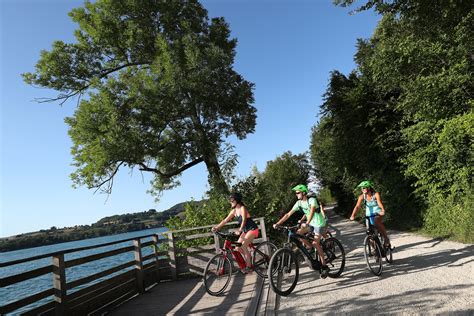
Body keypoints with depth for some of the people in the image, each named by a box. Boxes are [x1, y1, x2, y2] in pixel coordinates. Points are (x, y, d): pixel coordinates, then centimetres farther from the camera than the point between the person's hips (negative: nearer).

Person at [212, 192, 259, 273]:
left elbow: (244, 220, -32)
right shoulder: (234, 211, 3)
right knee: (238, 247, 0)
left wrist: (240, 230, -46)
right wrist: (217, 227, -10)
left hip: (252, 229, -8)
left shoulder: (242, 208, -19)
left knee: (243, 246, -18)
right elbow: (225, 220, 1)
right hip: (245, 230, 8)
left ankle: (249, 266, -6)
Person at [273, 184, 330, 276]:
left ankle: (324, 266, -8)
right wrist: (277, 224, -14)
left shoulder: (312, 200, -21)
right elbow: (288, 214, -6)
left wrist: (307, 223, -56)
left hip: (319, 224, -6)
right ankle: (310, 248, 9)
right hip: (311, 224, 6)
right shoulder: (299, 203, -3)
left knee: (315, 243, -20)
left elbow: (312, 211, -39)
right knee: (298, 233, -14)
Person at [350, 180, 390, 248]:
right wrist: (353, 215, -38)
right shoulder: (362, 196, -12)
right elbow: (357, 206, -22)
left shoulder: (376, 194, -18)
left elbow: (379, 202, -34)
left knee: (376, 222, -36)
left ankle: (386, 239, -15)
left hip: (377, 213, -3)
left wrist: (383, 210, -54)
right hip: (369, 215, 3)